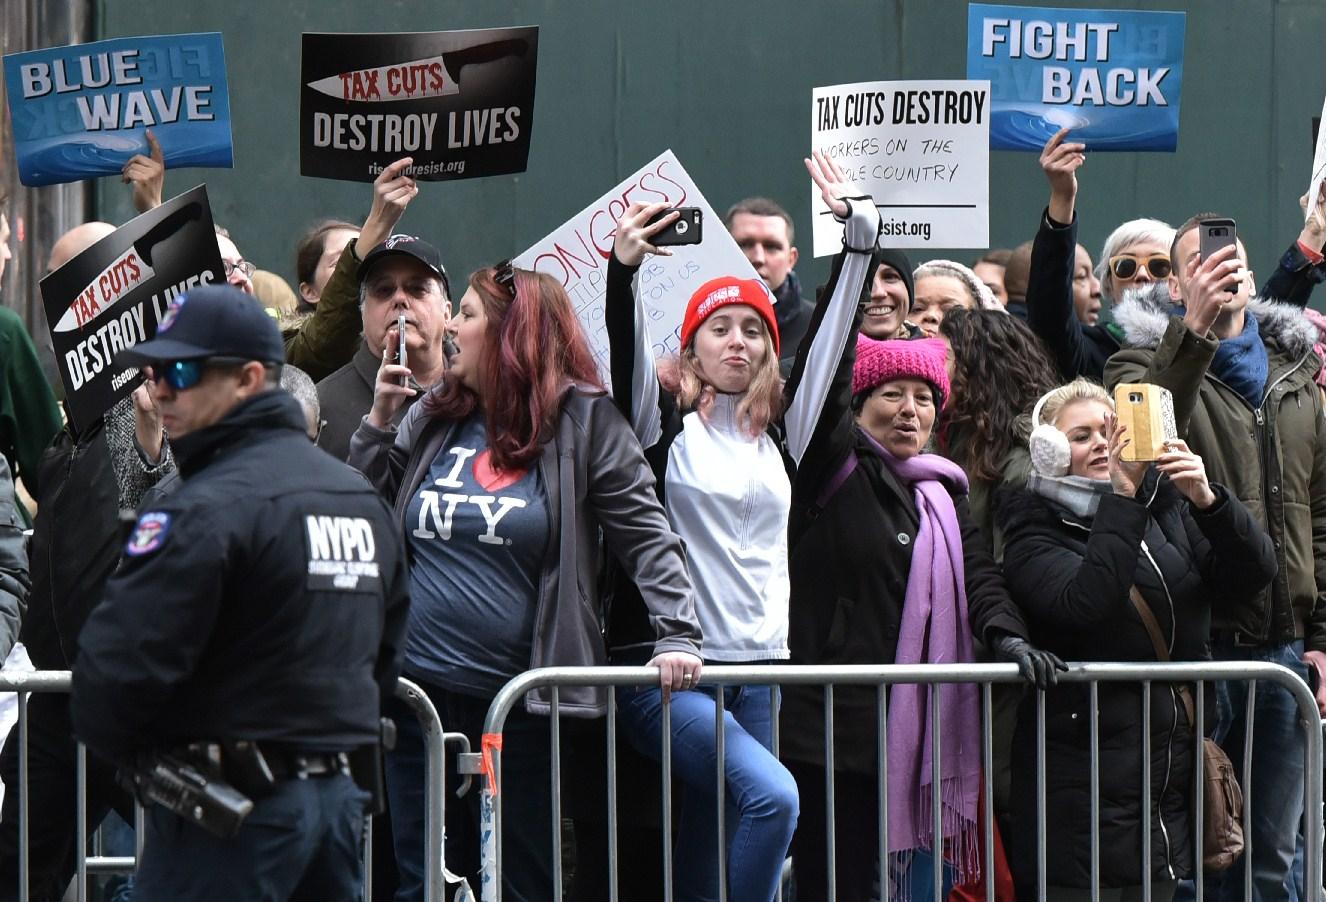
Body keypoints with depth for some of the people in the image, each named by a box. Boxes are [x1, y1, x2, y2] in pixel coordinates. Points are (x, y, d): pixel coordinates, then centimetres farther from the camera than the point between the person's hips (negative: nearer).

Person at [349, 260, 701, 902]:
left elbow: (648, 539, -7)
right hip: (421, 691, 5)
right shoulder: (431, 420, 11)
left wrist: (676, 636, -18)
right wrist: (380, 419, 5)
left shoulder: (582, 422, -3)